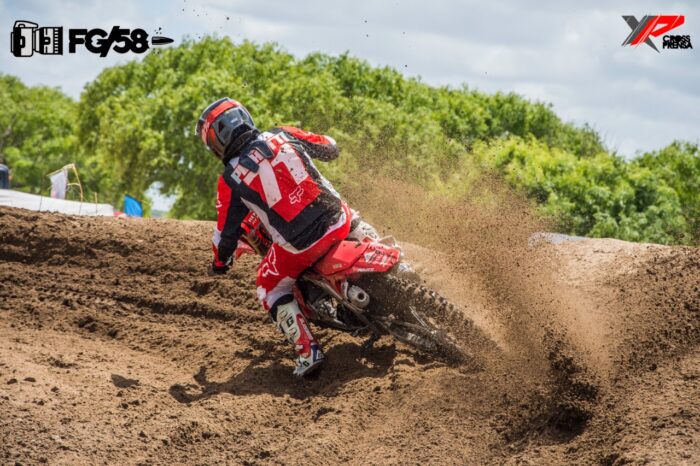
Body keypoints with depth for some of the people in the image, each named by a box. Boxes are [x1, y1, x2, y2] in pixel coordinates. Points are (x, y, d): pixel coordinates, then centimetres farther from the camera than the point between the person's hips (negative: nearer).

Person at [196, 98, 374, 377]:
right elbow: (330, 149, 17)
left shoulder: (230, 180, -5)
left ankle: (308, 351, 10)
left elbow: (227, 232, 2)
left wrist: (220, 262, 23)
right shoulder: (282, 136, 3)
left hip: (299, 246, -4)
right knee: (358, 225, 38)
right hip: (338, 222, 4)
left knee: (270, 290, 20)